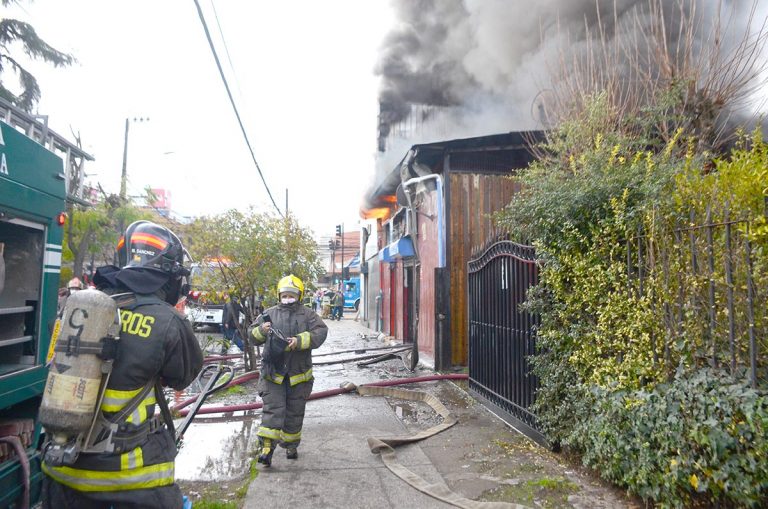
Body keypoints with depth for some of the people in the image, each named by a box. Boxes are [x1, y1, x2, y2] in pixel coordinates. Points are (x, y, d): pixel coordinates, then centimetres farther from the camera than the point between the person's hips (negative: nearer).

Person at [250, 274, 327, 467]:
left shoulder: (307, 314, 3)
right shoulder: (270, 313, 7)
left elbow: (320, 332, -11)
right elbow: (253, 335, 6)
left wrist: (299, 341, -24)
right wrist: (261, 331, -17)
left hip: (298, 375, 1)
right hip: (273, 372, -1)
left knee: (294, 412, 11)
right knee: (273, 409, -8)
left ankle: (291, 445, 28)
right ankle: (266, 448, -7)